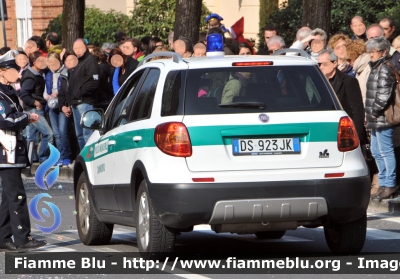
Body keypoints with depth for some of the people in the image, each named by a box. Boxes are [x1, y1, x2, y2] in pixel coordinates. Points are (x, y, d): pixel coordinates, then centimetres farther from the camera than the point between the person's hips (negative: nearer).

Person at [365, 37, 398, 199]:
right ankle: (384, 184, 21)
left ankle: (390, 185, -3)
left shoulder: (385, 69, -13)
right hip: (375, 120, 11)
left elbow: (384, 93, -21)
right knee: (376, 152, 14)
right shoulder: (376, 67, 18)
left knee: (385, 151, -6)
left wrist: (375, 111, -15)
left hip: (382, 119, -11)